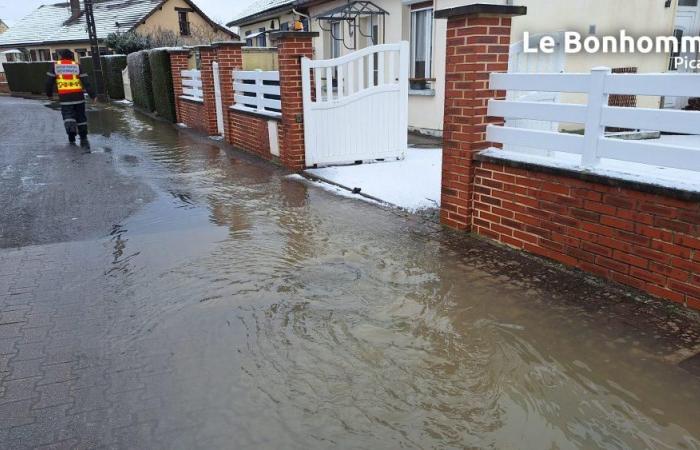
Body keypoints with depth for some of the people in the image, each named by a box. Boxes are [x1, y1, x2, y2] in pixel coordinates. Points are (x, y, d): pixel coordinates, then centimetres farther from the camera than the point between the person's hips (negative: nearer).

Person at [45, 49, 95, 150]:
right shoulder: (77, 65, 5)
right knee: (81, 117, 11)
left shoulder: (55, 66, 7)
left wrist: (49, 94, 21)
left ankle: (72, 140, -17)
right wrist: (92, 95, 0)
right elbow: (86, 82, -2)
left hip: (64, 97, 0)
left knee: (67, 115, 7)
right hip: (78, 96, 1)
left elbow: (49, 81, 7)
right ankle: (83, 139, 12)